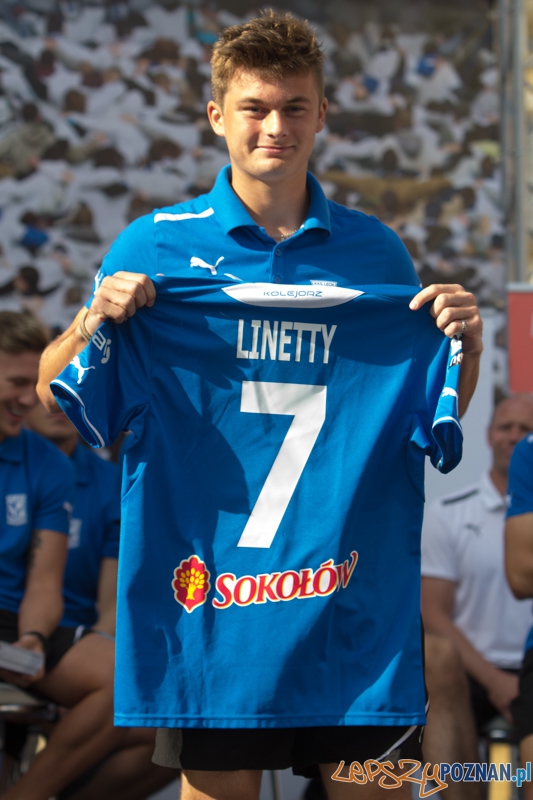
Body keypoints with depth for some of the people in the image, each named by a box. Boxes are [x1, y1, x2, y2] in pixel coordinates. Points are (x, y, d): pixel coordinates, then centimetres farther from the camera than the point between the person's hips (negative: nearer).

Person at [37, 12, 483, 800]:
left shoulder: (375, 253, 7)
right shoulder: (155, 246, 1)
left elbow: (438, 424, 15)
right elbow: (51, 398, 5)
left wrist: (467, 344, -4)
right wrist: (93, 320, -14)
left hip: (356, 609, 2)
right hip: (206, 599, -1)